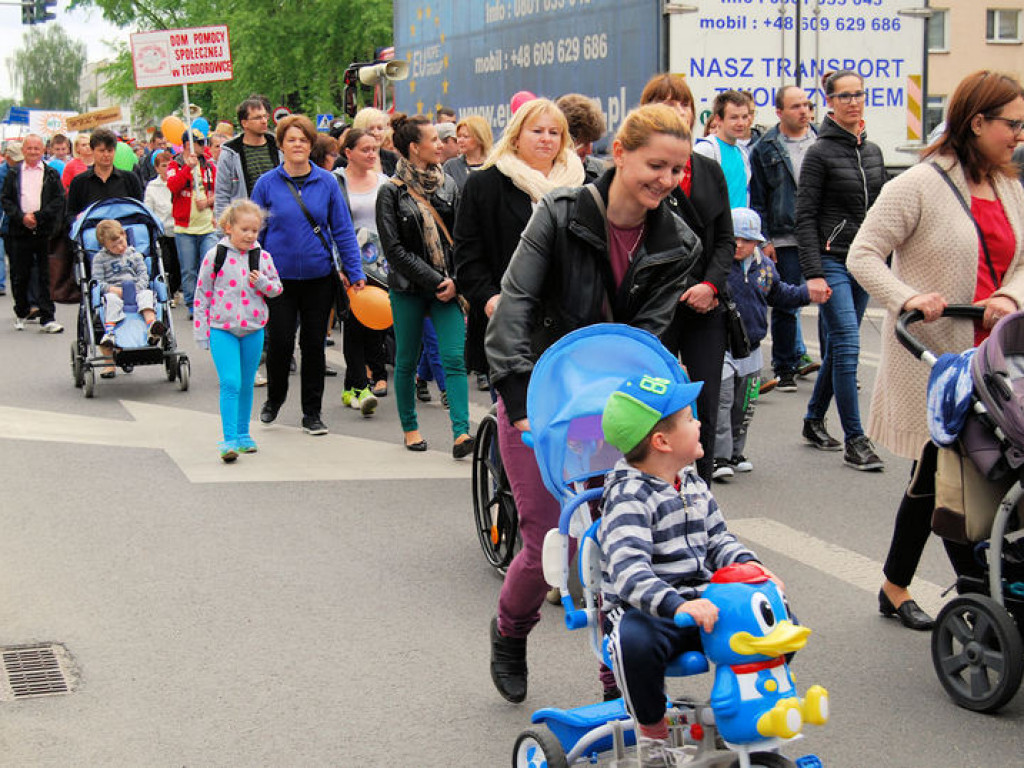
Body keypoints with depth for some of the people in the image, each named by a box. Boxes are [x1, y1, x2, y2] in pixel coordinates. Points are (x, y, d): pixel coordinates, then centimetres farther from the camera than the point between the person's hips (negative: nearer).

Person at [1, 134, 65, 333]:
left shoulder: (51, 174, 6)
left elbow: (58, 200, -1)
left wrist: (38, 216, -11)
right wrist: (21, 217, -10)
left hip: (44, 232, -1)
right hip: (20, 231, 1)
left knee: (45, 275, -3)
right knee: (20, 275, 7)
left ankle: (47, 319, -1)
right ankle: (21, 313, 25)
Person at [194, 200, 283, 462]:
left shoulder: (262, 257, 3)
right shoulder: (215, 255, -5)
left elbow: (277, 288, 11)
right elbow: (202, 294, -1)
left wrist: (262, 282, -12)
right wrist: (201, 332, -3)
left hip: (254, 329, 3)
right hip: (222, 329, -3)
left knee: (246, 385, 13)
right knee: (230, 383, -13)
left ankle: (243, 434, 26)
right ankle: (229, 440, -13)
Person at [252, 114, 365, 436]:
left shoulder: (327, 182, 0)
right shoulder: (267, 184, -2)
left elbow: (343, 230, 3)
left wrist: (355, 272, -1)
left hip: (319, 277, 1)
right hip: (279, 277, -1)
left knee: (314, 344, 7)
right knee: (280, 342, 1)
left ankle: (312, 413, 19)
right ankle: (274, 398, 28)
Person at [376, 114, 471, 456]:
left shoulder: (448, 186, 8)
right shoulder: (391, 192, -5)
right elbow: (394, 249, -9)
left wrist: (455, 280, -6)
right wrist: (435, 281, -13)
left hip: (447, 286, 2)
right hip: (408, 288, -2)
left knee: (454, 358, -8)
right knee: (407, 360, 9)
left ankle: (461, 431, -13)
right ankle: (409, 426, 25)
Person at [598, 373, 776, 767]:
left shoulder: (692, 483, 11)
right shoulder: (629, 497, -17)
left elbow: (717, 538, 18)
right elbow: (628, 571, -30)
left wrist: (748, 565, -4)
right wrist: (676, 605, -45)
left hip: (699, 601, 7)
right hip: (643, 610, -7)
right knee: (636, 642, -40)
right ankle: (651, 734, -11)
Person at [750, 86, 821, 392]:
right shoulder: (765, 149, 4)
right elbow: (757, 199, 4)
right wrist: (764, 240, -3)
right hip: (784, 239, -2)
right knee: (785, 306, 4)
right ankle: (785, 367, 15)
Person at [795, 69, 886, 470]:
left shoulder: (873, 151, 12)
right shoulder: (820, 152, -7)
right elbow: (805, 217, -10)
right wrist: (813, 273, -17)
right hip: (832, 260, -6)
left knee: (839, 345, 12)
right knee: (847, 345, -12)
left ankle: (814, 420, 27)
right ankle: (854, 441, -9)